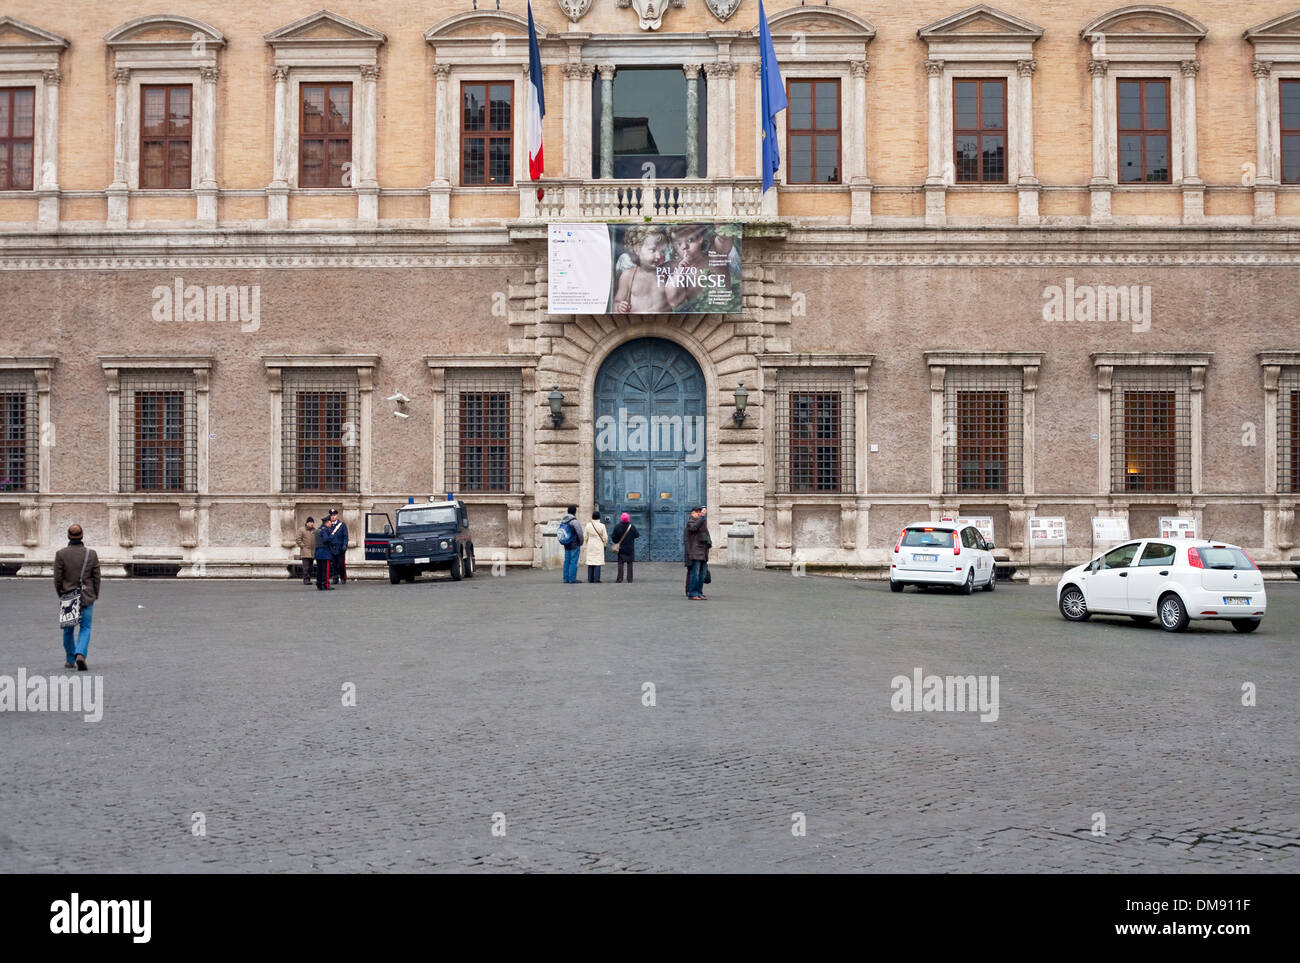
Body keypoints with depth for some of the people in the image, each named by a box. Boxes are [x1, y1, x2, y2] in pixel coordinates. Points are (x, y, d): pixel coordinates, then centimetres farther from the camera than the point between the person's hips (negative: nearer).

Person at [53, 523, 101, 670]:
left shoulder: (60, 554, -8)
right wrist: (95, 595, 11)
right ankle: (80, 654, -16)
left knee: (68, 630, 15)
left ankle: (70, 661, 24)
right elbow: (96, 577, -1)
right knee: (85, 628, 6)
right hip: (87, 597, 0)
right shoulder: (92, 554, -6)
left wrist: (60, 594, 10)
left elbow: (57, 578, -6)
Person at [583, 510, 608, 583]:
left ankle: (590, 578, 6)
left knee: (590, 561, 7)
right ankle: (596, 578, -7)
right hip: (599, 546, -2)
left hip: (590, 546, 2)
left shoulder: (588, 525, -3)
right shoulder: (602, 525, -9)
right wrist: (605, 544, 13)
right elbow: (605, 537, -5)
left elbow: (585, 537, 3)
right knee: (598, 561, -2)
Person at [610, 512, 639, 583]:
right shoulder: (632, 527, -8)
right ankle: (630, 578, 5)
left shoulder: (617, 527, -8)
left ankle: (620, 578, -2)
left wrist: (616, 542, 12)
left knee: (620, 563, 3)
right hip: (630, 548, 0)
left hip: (621, 548, 0)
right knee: (629, 563, 6)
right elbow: (637, 535, -3)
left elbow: (613, 536, -6)